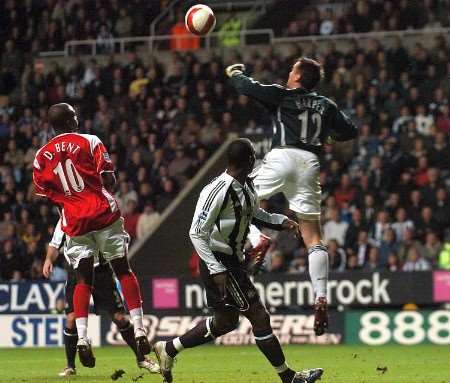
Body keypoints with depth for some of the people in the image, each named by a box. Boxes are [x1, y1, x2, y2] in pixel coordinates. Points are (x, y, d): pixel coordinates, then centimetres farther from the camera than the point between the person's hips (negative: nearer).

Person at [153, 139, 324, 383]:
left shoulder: (247, 186, 4)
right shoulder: (219, 190, -24)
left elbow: (254, 214, 25)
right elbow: (197, 233, -22)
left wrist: (281, 221, 9)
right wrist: (216, 270, -26)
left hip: (233, 260, 10)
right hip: (220, 264, -10)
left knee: (226, 321, 18)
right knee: (259, 317, -5)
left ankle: (168, 349, 27)